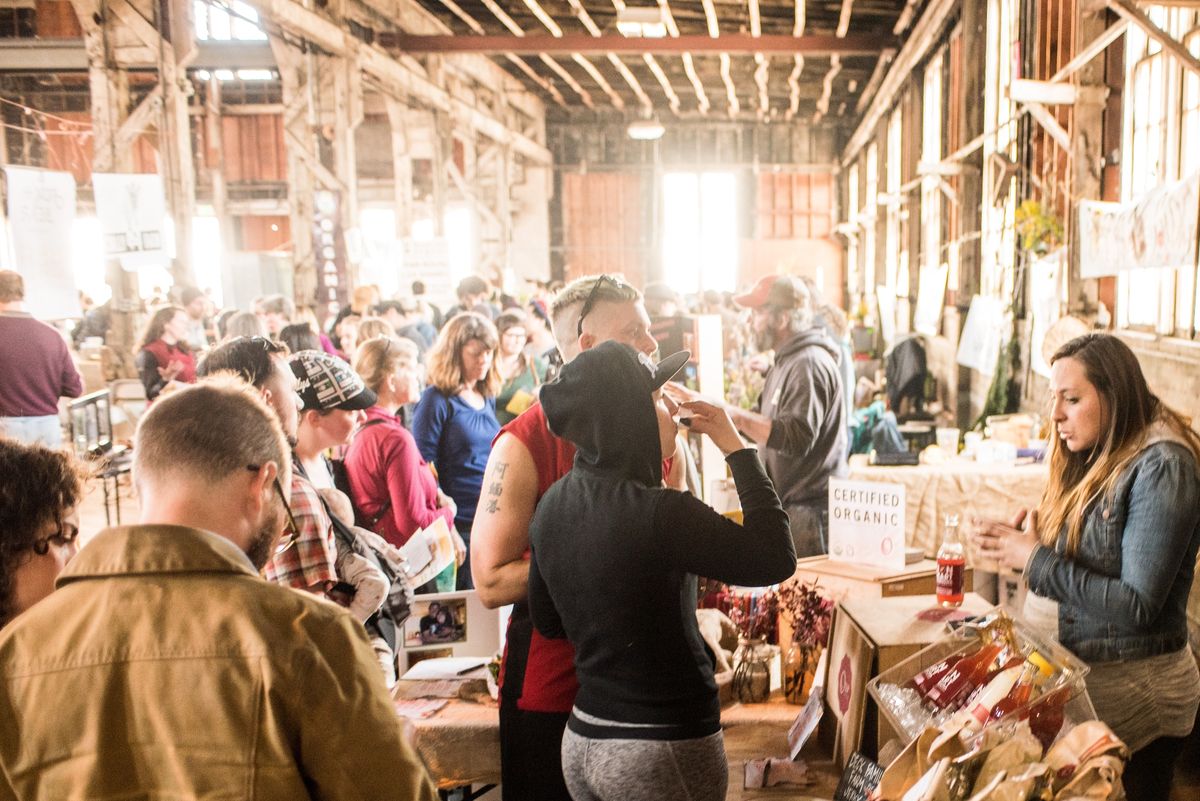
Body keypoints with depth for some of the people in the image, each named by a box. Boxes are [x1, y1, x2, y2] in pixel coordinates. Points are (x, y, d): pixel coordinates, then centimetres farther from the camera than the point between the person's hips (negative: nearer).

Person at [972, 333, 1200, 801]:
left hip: (1127, 687, -7)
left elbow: (1138, 606, -21)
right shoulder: (1097, 459, 8)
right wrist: (1034, 534, -9)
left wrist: (1036, 559, -19)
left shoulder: (1161, 467, -16)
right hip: (1069, 671, 7)